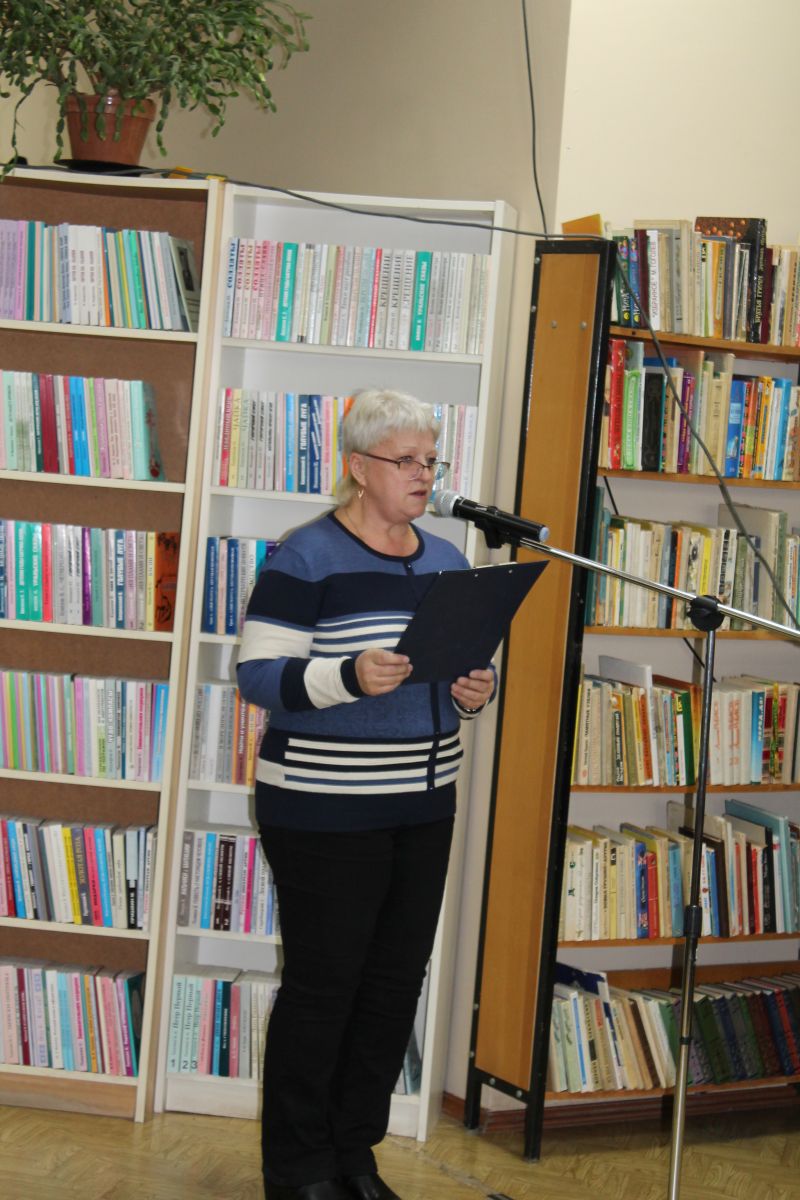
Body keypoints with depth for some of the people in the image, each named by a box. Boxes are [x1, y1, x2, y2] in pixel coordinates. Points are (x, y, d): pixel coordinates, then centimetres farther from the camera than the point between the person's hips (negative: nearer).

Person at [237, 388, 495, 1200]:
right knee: (322, 983, 1)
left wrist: (475, 691, -4)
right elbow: (258, 674, -15)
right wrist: (349, 677, -29)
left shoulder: (447, 563, 11)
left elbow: (466, 668, 19)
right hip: (324, 812, -7)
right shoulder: (305, 558, -10)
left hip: (423, 809, 7)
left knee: (396, 982, 11)